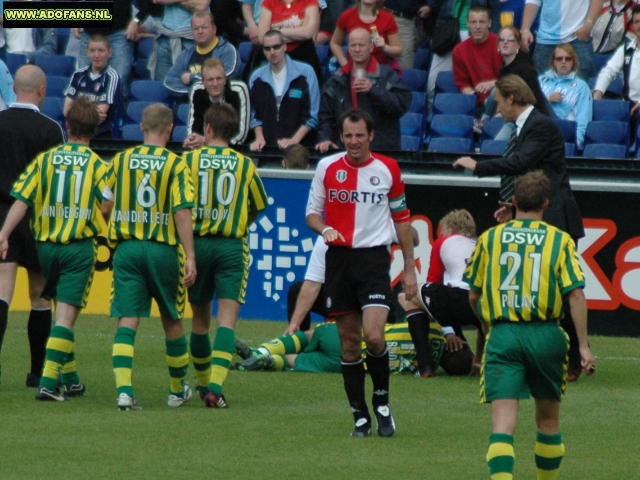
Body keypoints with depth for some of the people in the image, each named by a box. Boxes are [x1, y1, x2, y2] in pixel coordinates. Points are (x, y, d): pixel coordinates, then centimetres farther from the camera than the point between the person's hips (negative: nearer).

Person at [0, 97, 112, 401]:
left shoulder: (45, 159, 3)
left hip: (46, 246, 3)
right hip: (80, 247, -3)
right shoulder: (97, 166, -2)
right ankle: (48, 382, -17)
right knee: (66, 316, -5)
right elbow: (111, 205, -11)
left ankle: (70, 379, 27)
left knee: (62, 311, 18)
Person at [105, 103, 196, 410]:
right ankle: (177, 390, 30)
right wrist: (190, 257, -13)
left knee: (127, 321, -3)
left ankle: (124, 391, -20)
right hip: (164, 248, -1)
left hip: (126, 247, 1)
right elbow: (182, 212, -12)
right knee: (172, 320, 16)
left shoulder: (120, 161, 4)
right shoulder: (175, 164, -5)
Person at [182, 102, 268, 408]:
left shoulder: (189, 160, -1)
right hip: (232, 246, 0)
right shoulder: (245, 165, 4)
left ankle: (204, 383, 27)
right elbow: (258, 208, 15)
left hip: (197, 243, 0)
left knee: (200, 317, 15)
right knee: (227, 317, -5)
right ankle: (215, 386, -20)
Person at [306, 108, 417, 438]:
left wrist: (410, 268, 8)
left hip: (374, 259, -2)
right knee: (349, 342, 3)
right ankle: (359, 415, 11)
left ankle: (382, 402, 3)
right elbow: (313, 212, 10)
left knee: (373, 336, -18)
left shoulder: (388, 169, 2)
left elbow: (401, 218, 9)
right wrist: (324, 228, -14)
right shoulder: (327, 167, 4)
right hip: (339, 259, 2)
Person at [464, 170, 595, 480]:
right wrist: (584, 346, -3)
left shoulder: (490, 238, 7)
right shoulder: (560, 241, 3)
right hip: (546, 336, 0)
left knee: (502, 422, -9)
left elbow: (473, 294, 14)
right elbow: (576, 295, -5)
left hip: (503, 335, 0)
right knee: (548, 419, 20)